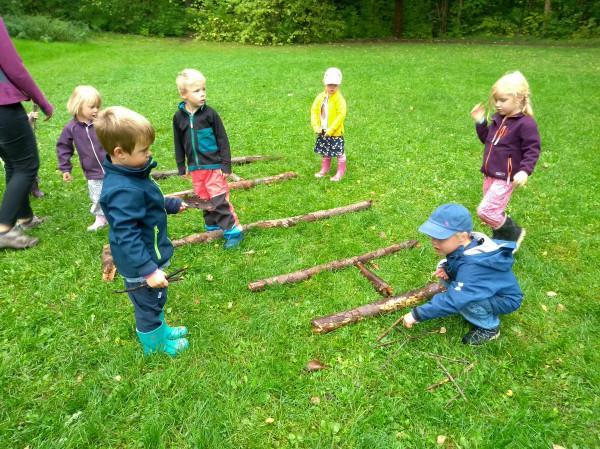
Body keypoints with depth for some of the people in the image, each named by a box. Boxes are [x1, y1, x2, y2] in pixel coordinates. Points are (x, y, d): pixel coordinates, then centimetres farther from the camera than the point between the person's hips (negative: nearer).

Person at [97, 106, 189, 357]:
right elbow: (126, 235, -33)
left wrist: (172, 205, 27)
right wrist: (148, 270, -33)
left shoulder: (131, 174, -1)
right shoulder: (123, 191, -33)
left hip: (150, 254, 9)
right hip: (140, 263, -9)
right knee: (148, 303, 15)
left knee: (155, 300, 29)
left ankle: (160, 328, 51)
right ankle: (154, 342, 37)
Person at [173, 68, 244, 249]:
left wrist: (226, 165, -7)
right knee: (203, 199, 14)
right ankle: (212, 226, 31)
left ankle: (233, 230, 3)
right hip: (195, 168, 4)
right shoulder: (179, 117, 1)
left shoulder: (209, 113, -8)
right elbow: (179, 144, 11)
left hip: (214, 166, -4)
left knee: (220, 199, -6)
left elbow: (223, 140, -5)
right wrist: (181, 167, 13)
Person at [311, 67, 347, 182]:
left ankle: (340, 172, 15)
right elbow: (314, 111, 5)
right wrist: (316, 126, -6)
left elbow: (341, 115, -19)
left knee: (339, 151, 3)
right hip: (322, 131, 6)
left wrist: (331, 129, -20)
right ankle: (325, 169, 34)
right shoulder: (320, 97, 2)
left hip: (335, 132, -6)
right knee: (324, 151, 18)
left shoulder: (339, 98, -14)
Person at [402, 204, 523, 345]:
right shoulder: (467, 243, -16)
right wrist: (445, 268, -17)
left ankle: (490, 327, -5)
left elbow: (452, 300, -39)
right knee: (444, 268, -4)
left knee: (460, 297, -32)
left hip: (505, 299, -8)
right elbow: (452, 263, 7)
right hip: (485, 289, 8)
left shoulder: (473, 266, -38)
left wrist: (417, 315, -33)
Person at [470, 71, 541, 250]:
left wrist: (525, 171, -29)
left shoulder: (526, 123, -16)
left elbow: (532, 150, -16)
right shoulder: (498, 118, 9)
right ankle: (499, 240, 35)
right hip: (489, 175, 8)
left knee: (485, 211, -14)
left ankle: (513, 233, 8)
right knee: (495, 211, 18)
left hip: (505, 178, -8)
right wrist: (480, 122, 9)